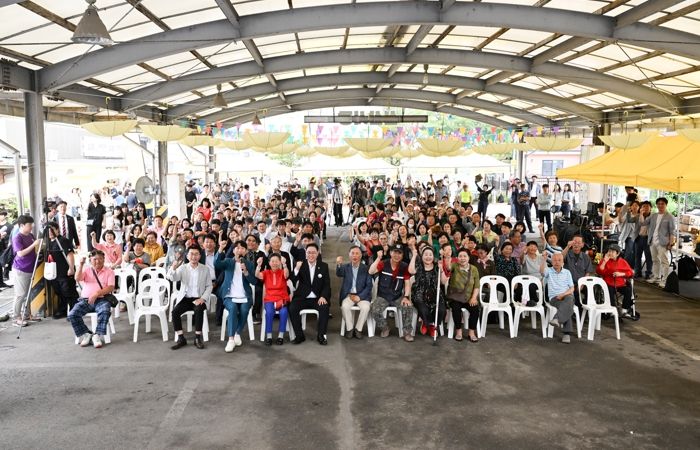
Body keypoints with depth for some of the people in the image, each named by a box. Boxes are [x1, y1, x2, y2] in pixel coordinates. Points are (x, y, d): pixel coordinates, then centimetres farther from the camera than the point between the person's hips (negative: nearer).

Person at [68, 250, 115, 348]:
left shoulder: (109, 271, 10)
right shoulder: (86, 270, 18)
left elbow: (111, 287, -3)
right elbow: (77, 279, -2)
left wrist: (97, 294, -16)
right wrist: (81, 264, -11)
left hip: (101, 299, -3)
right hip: (85, 299, 3)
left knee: (105, 311, -37)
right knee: (72, 314, -23)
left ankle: (98, 335, -28)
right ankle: (85, 335, -10)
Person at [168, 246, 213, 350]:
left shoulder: (205, 269, 3)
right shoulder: (183, 268, 4)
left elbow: (209, 286, 4)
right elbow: (173, 278, -13)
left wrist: (203, 298, -11)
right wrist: (173, 268, -35)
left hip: (198, 299, -1)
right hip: (185, 298, 2)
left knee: (199, 310, -33)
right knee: (175, 311, -25)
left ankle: (198, 338, -20)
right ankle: (181, 339, -13)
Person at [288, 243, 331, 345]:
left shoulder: (323, 266, 7)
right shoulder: (301, 265, 6)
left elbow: (327, 284, 3)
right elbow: (293, 281, -4)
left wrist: (323, 296, -15)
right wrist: (297, 269, -21)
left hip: (317, 298, 0)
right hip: (302, 298, 0)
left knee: (324, 308, -30)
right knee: (292, 308, -27)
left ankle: (321, 335, -14)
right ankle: (299, 335, -12)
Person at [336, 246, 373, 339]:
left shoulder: (366, 268, 3)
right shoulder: (345, 267, 6)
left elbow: (369, 286, -1)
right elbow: (338, 274, -17)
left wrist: (359, 296, -14)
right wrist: (338, 265, -39)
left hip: (362, 295, 0)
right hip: (348, 294, 1)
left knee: (365, 307, -29)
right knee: (345, 306, -29)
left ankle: (358, 329, -8)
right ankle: (349, 328, -8)